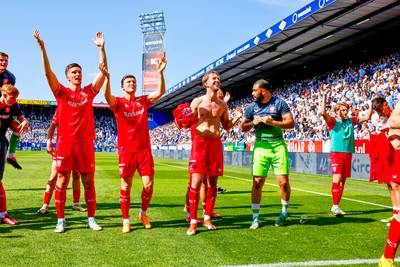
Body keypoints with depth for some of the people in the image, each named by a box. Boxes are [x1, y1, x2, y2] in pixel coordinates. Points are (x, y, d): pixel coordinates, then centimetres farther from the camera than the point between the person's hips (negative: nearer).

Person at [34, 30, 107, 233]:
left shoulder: (89, 91, 10)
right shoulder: (61, 92, 6)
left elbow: (103, 71, 4)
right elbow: (48, 72, -4)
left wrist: (101, 48, -2)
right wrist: (42, 47, -13)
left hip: (86, 143, 1)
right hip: (65, 143, -1)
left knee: (88, 182, 5)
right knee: (61, 181, 0)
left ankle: (91, 219, 14)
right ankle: (60, 220, 10)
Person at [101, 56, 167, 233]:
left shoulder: (143, 101, 9)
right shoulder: (117, 102, 1)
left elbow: (160, 92, -4)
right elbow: (107, 96, -21)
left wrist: (160, 72, -17)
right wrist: (107, 77, -37)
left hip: (144, 149, 2)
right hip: (126, 151, -2)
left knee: (148, 184, 0)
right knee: (126, 186, 1)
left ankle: (143, 213, 24)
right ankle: (126, 220, 14)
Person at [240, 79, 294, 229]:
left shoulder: (279, 103, 1)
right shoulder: (252, 106, 9)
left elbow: (291, 123, -4)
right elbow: (243, 127, 12)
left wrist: (273, 122, -17)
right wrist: (253, 122, -8)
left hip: (278, 145, -2)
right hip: (260, 146, 2)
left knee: (283, 181, -4)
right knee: (257, 182, -4)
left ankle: (284, 213, 19)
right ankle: (255, 217, 6)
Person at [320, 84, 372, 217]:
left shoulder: (351, 121, 12)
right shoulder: (333, 121, -3)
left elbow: (367, 117, 15)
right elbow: (323, 112, -20)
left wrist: (371, 103, 6)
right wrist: (324, 95, -26)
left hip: (348, 154, 5)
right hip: (336, 153, -5)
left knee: (342, 181, 9)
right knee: (336, 180, -13)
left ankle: (336, 206, 18)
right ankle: (335, 206, -6)